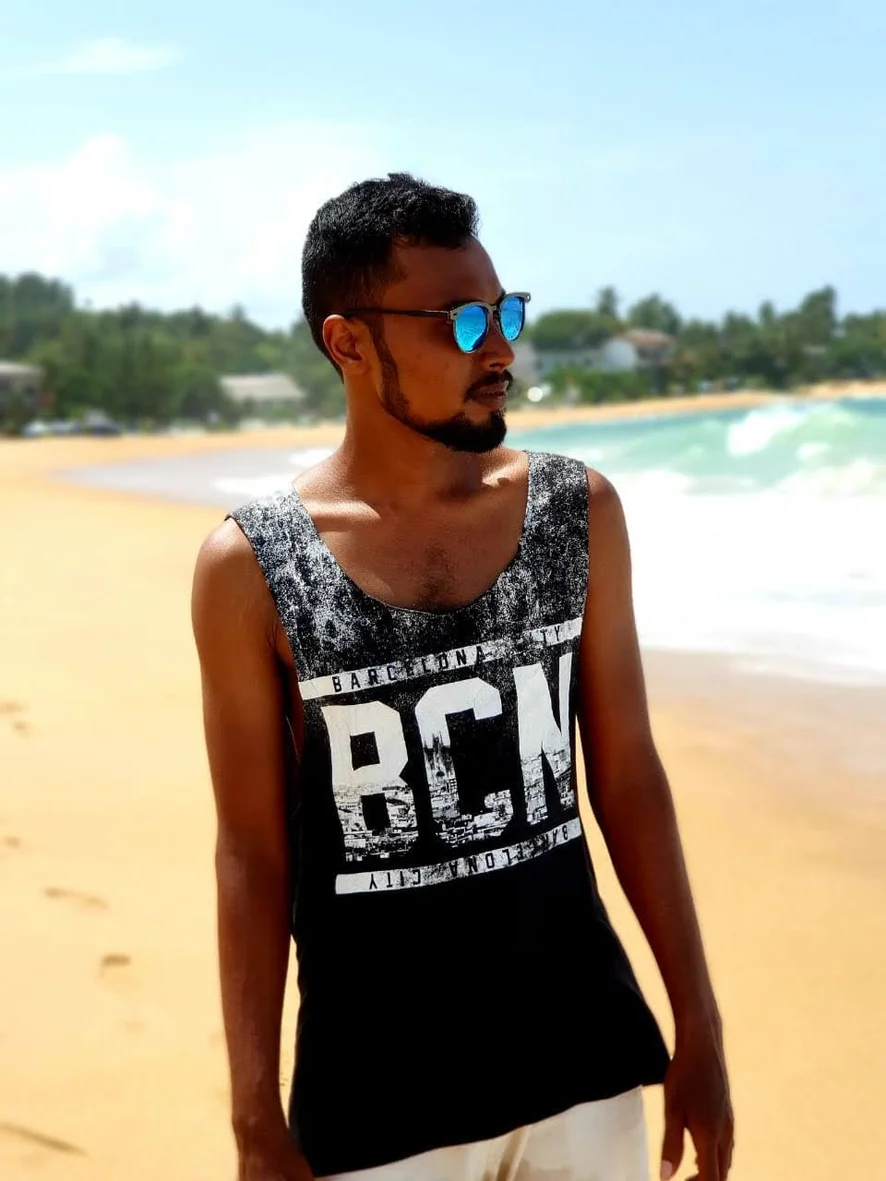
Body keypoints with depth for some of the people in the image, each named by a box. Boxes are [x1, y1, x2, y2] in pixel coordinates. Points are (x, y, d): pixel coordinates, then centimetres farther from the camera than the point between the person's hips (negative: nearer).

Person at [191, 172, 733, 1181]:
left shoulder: (578, 513, -3)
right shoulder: (251, 569, -11)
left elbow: (626, 776, 2)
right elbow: (254, 855, -6)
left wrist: (698, 1028, 5)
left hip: (587, 1062, 3)